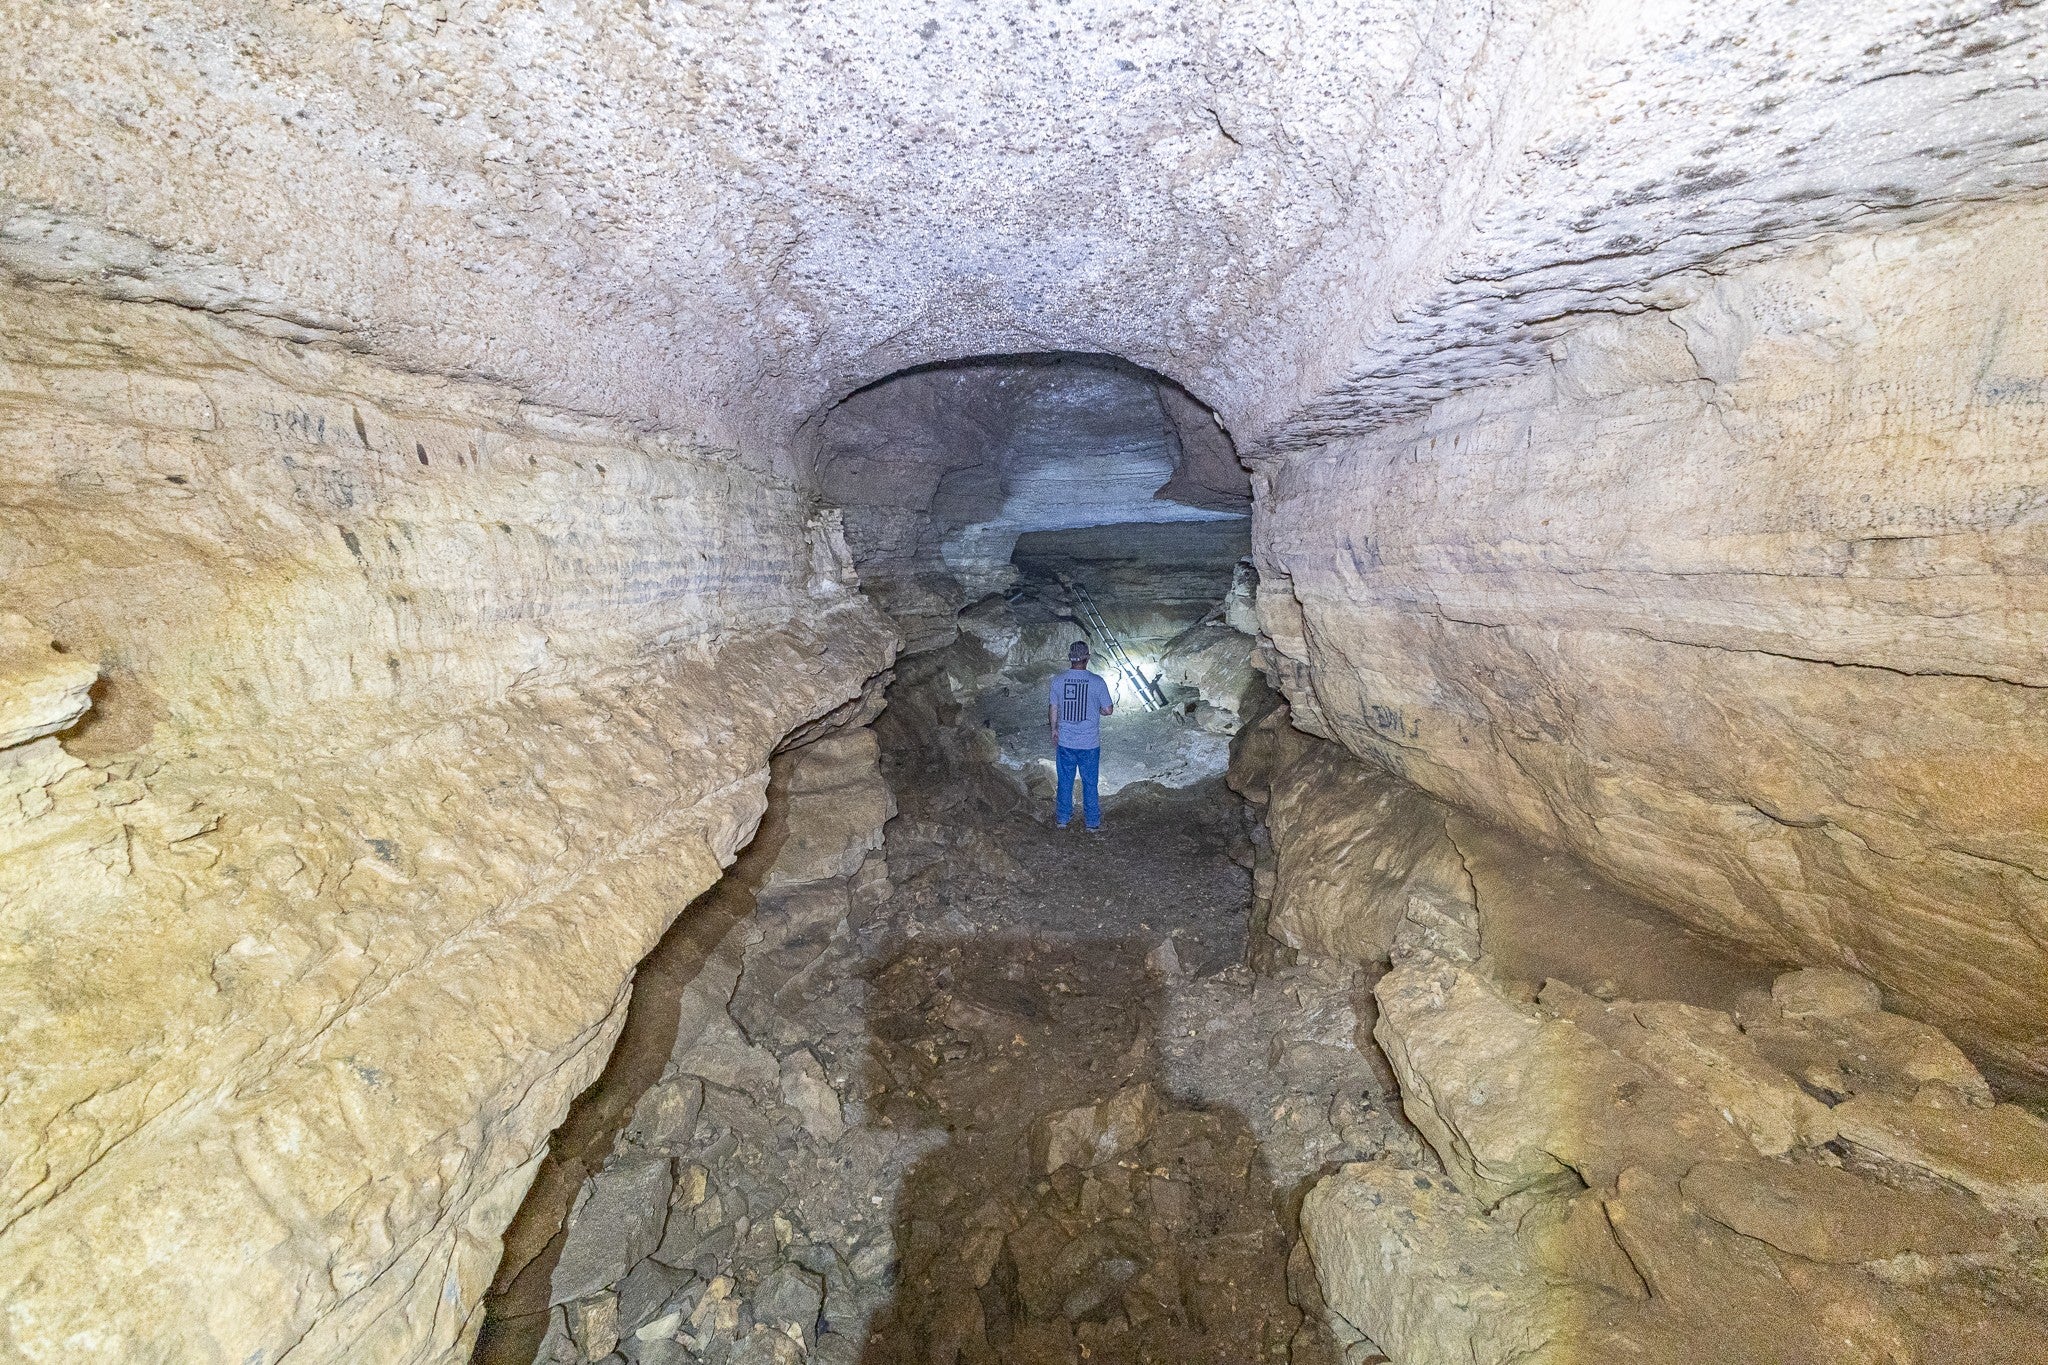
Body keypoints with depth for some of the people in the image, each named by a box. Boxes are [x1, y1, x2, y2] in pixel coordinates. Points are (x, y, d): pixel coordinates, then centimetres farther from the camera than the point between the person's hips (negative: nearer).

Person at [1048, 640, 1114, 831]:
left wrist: (1054, 729, 17)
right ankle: (1092, 822, 25)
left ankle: (1063, 818, 30)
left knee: (1065, 781, 17)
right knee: (1090, 783, 13)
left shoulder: (1058, 680, -9)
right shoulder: (1097, 682, -15)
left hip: (1065, 742, 2)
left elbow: (1053, 708, 2)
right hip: (1090, 743, -1)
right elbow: (1108, 710, -7)